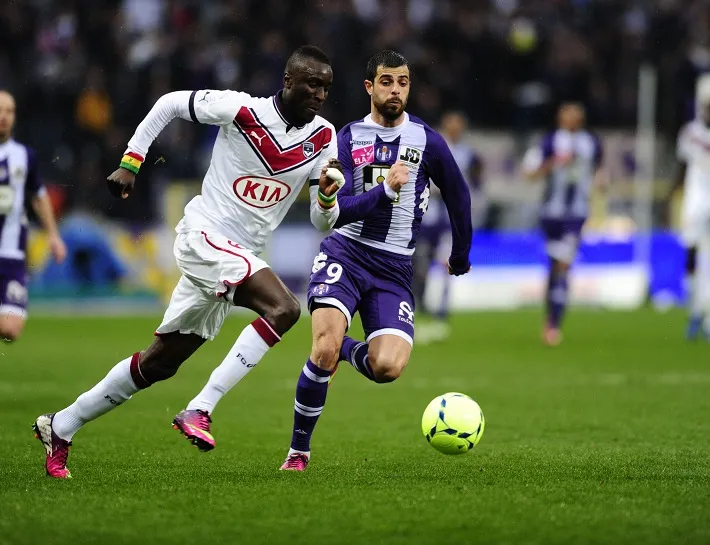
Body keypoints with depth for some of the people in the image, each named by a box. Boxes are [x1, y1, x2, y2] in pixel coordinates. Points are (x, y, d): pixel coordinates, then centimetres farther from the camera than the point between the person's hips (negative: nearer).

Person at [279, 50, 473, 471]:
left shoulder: (426, 140, 3)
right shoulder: (349, 138, 2)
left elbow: (459, 197, 18)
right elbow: (338, 213, -8)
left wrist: (461, 257, 27)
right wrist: (386, 190, -23)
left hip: (395, 267, 1)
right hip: (346, 252, -1)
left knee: (388, 367, -22)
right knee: (325, 348, -25)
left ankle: (344, 351, 14)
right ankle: (299, 449, -6)